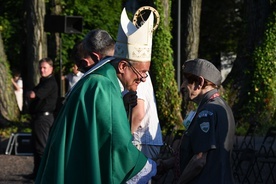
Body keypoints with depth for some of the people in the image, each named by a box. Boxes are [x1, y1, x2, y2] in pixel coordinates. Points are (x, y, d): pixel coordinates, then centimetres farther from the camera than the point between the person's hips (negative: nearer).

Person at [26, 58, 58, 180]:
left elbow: (32, 95, -24)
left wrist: (29, 93, -4)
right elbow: (34, 95, 20)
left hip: (43, 116, -11)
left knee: (41, 146, -8)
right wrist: (31, 94, 0)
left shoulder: (50, 83, -16)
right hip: (38, 116, 11)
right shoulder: (43, 81, 19)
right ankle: (37, 172, 24)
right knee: (36, 145, 16)